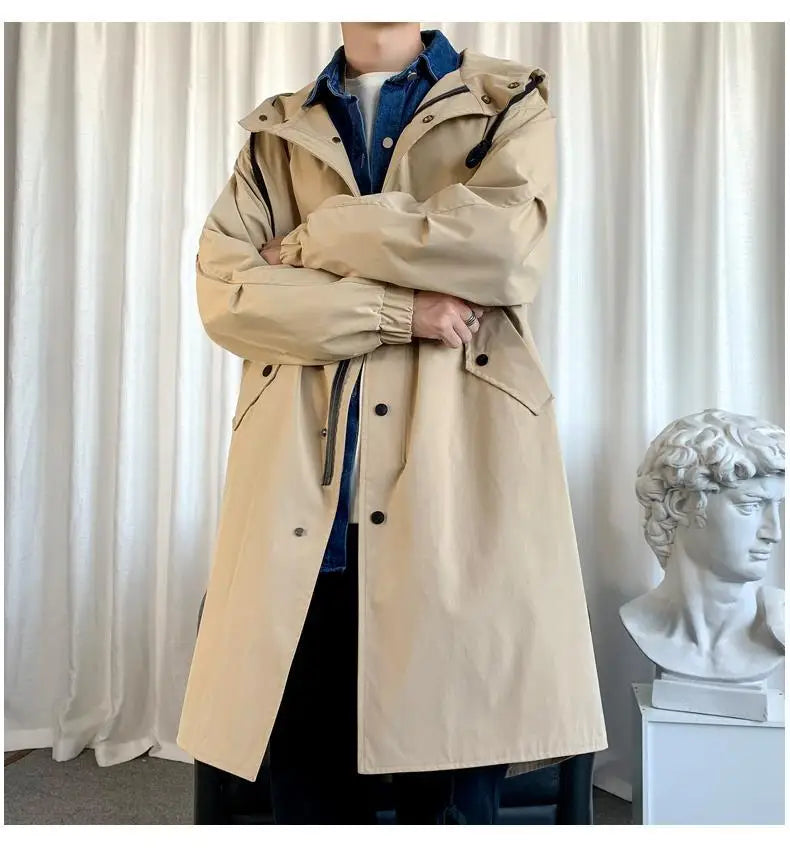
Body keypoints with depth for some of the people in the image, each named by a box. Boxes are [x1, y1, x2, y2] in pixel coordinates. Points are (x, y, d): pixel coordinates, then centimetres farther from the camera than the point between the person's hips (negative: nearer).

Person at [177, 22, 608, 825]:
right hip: (304, 482, 2)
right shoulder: (277, 128, 19)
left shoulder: (511, 102, 15)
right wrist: (400, 310, -9)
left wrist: (316, 239, 2)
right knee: (305, 781, 9)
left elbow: (503, 243, -7)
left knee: (451, 780, 3)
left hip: (460, 475, -1)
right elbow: (224, 287, 2)